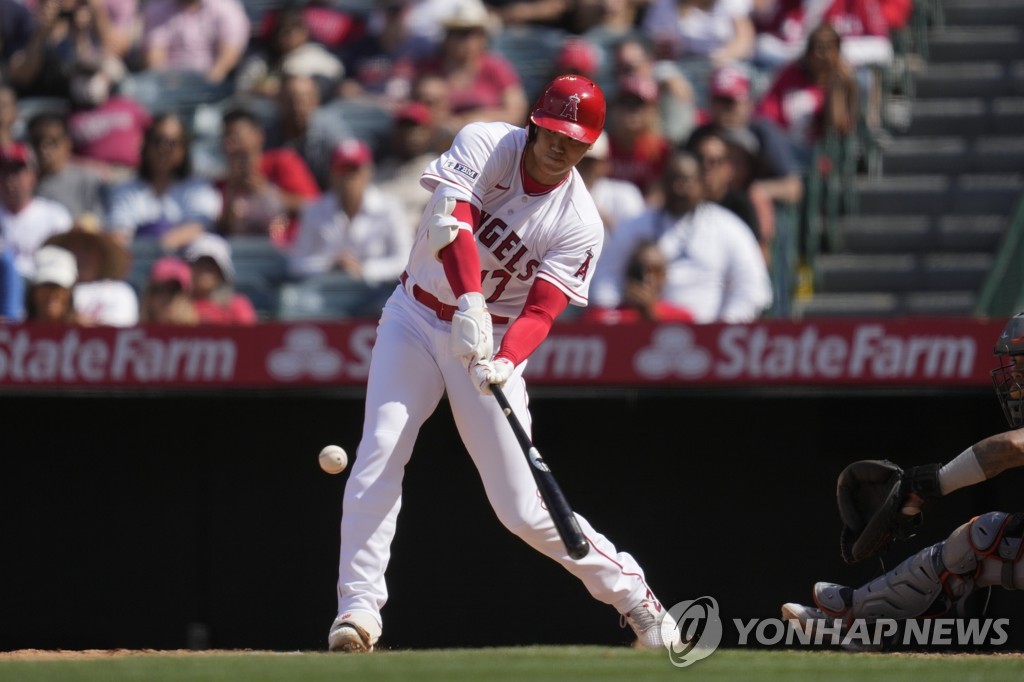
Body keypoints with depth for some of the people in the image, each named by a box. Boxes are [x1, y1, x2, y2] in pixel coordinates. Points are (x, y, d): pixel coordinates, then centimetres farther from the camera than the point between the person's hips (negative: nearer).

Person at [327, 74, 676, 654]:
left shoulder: (580, 224, -11)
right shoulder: (484, 146, -12)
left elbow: (542, 310, -19)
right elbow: (451, 224, -27)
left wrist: (505, 362, -39)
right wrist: (470, 305, -42)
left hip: (497, 340, -1)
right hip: (417, 318, 1)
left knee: (522, 509, -4)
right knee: (380, 453, -19)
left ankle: (634, 595, 12)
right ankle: (359, 609, -17)